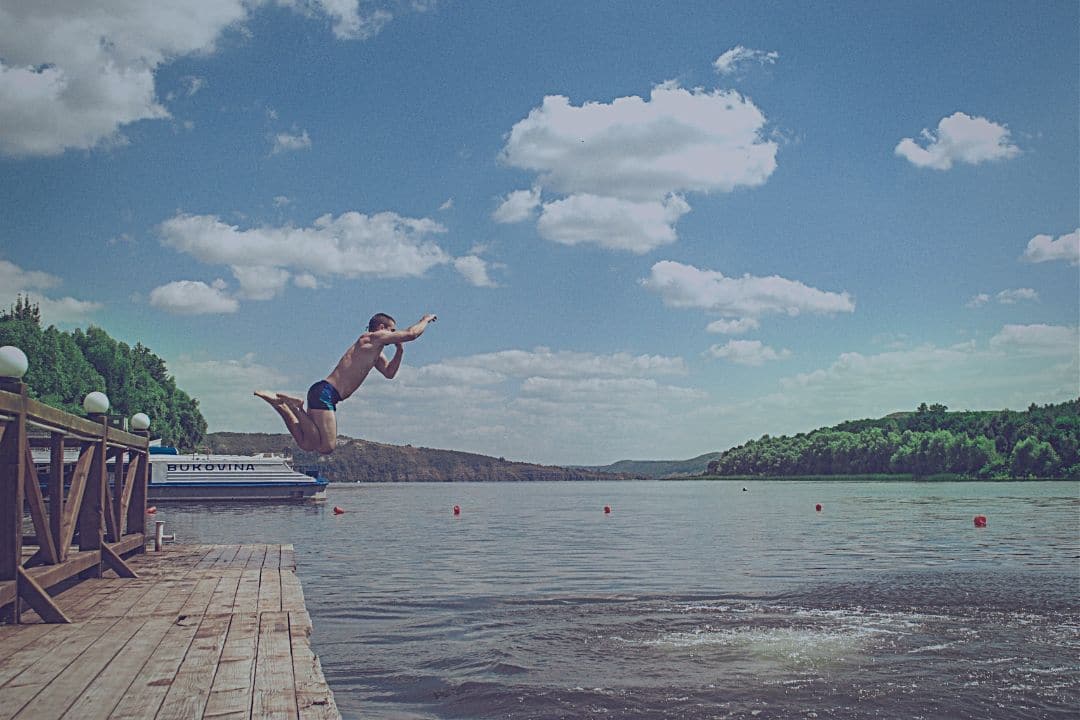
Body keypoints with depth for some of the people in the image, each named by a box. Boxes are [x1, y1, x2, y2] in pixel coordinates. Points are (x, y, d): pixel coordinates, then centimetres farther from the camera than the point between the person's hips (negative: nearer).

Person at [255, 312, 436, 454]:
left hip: (324, 393, 10)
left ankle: (279, 402, 9)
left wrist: (399, 350, 18)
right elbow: (411, 334, -12)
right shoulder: (372, 338, -6)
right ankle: (294, 406, -10)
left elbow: (389, 373, 30)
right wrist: (425, 320, 7)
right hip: (325, 392, -10)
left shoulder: (375, 351, 24)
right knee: (326, 447, -16)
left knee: (306, 444, 8)